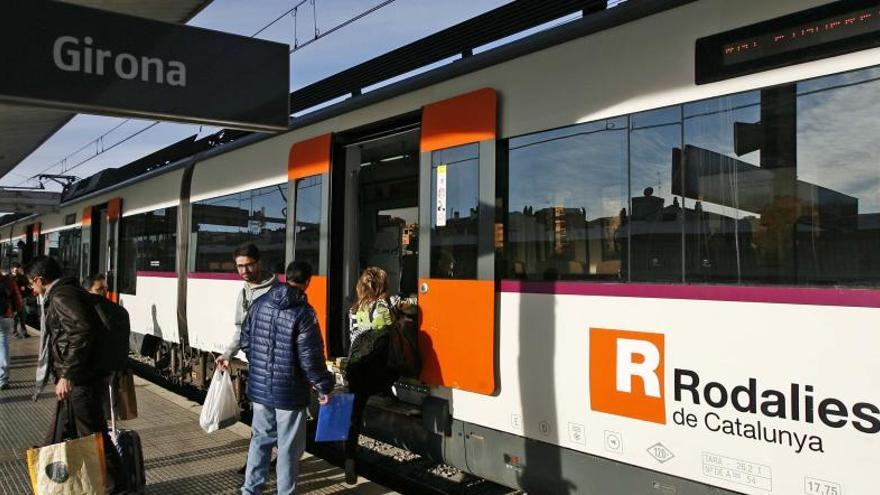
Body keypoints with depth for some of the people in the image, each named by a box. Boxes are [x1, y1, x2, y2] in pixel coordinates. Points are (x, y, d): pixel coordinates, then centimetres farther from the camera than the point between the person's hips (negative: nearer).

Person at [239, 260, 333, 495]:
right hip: (289, 391, -6)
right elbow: (310, 357, -17)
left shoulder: (259, 304, 1)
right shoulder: (303, 313, -17)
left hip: (259, 387, 6)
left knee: (260, 438, 20)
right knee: (289, 447, 8)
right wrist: (324, 387, -5)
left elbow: (246, 341, 10)